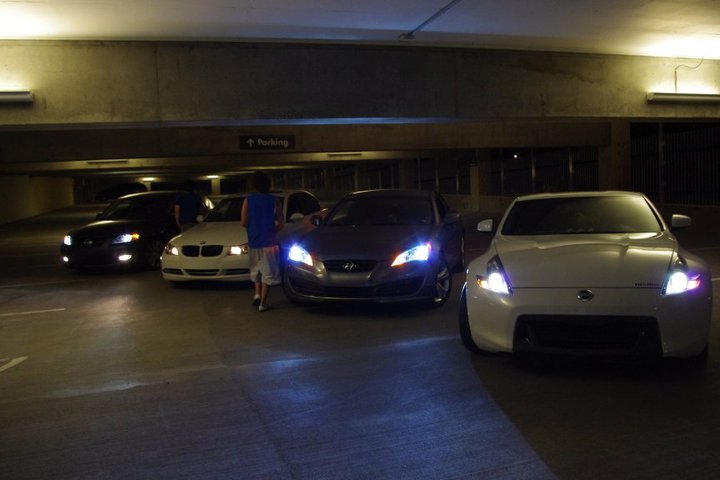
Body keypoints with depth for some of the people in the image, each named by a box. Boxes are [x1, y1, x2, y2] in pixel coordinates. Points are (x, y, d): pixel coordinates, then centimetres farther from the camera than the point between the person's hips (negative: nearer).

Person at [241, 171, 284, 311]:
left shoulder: (248, 201, -2)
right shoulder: (274, 200, -5)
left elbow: (244, 222, -4)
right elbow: (281, 223, -5)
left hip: (253, 241, 2)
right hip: (269, 241, -2)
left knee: (255, 269, 23)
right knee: (268, 272, 4)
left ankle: (257, 294, 10)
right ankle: (263, 303, 2)